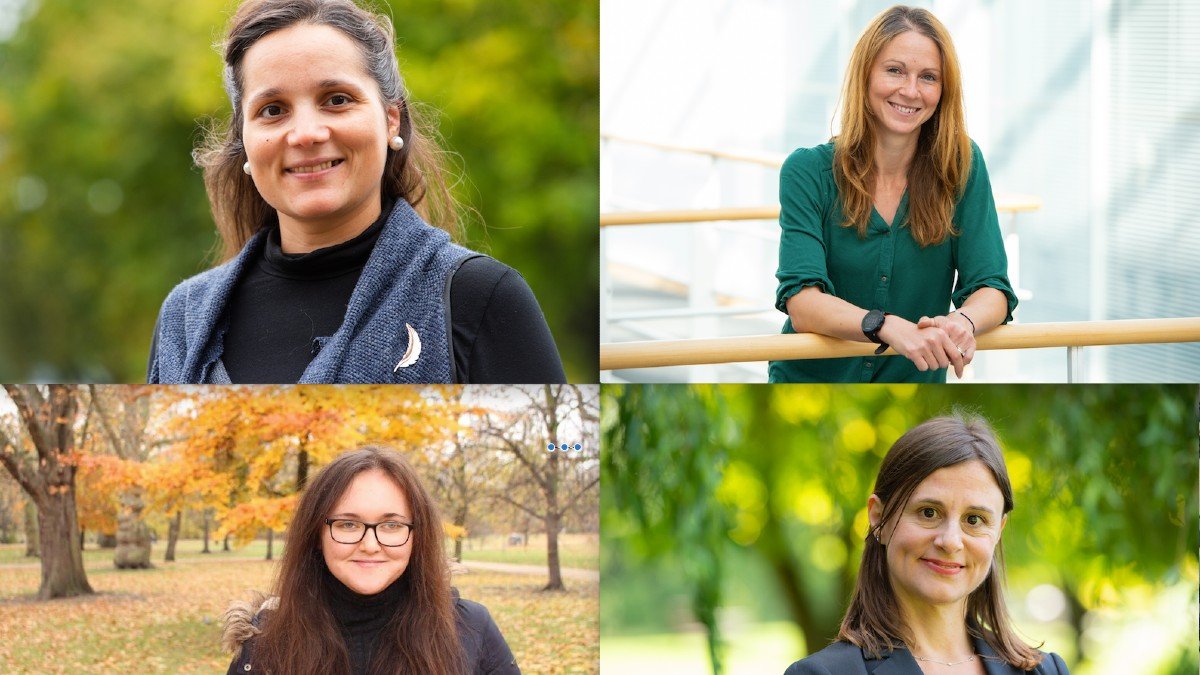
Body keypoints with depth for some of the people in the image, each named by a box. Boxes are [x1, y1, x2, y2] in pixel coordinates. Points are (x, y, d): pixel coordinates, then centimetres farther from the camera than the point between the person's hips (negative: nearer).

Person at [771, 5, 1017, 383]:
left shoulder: (962, 166, 0)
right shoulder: (808, 171, -5)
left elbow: (991, 290, -4)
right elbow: (801, 302, -16)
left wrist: (963, 323, -30)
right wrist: (889, 327, -35)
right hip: (812, 384, -2)